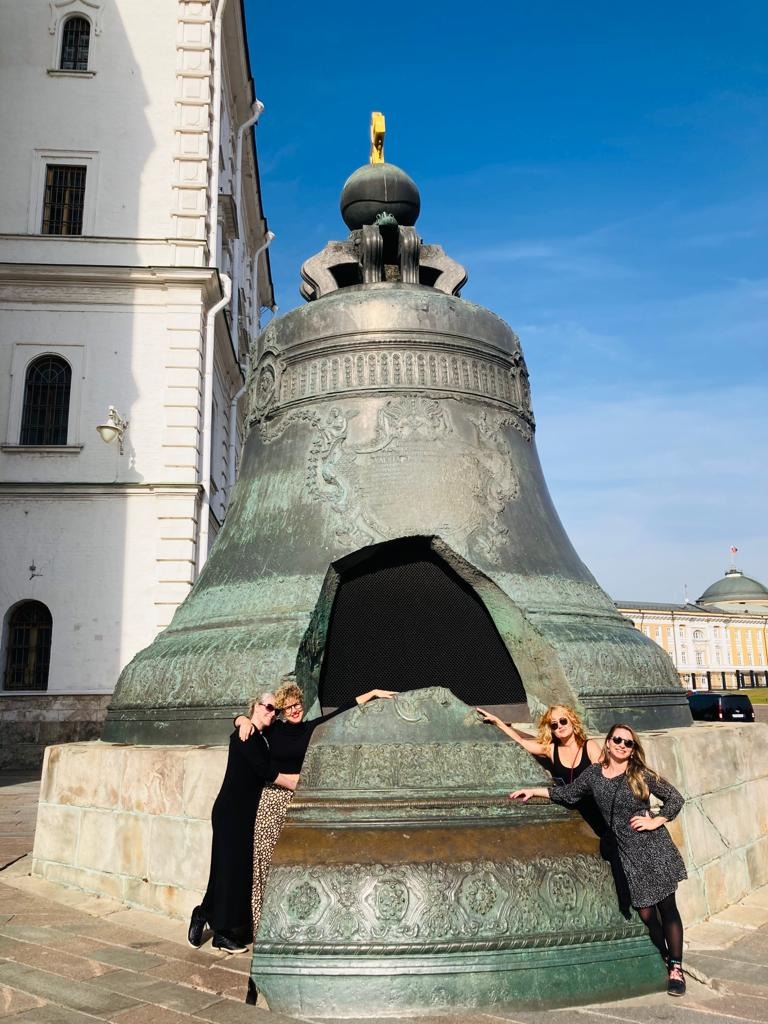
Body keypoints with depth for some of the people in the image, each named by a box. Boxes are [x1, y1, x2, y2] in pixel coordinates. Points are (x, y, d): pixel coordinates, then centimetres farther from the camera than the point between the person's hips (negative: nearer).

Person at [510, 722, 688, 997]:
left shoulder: (641, 775, -5)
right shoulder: (594, 774, 2)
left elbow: (675, 798, 1)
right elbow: (568, 793, 14)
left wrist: (655, 822, -9)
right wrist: (533, 791, 12)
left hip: (655, 849, -2)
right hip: (628, 853, 2)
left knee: (667, 909, 1)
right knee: (646, 914, 3)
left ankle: (676, 968, 13)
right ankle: (663, 961, 22)